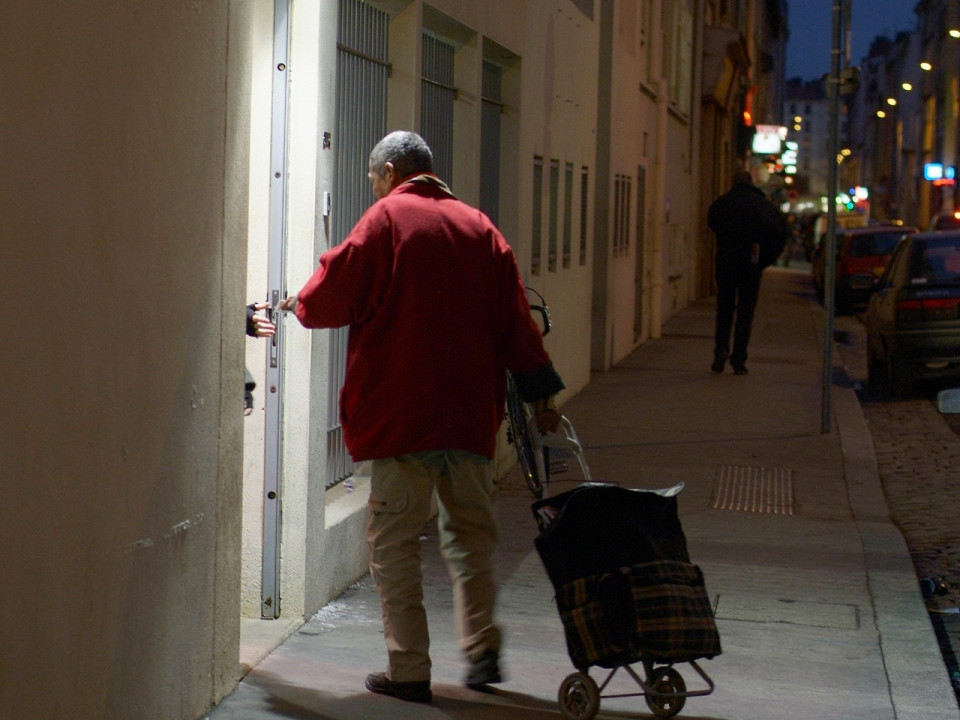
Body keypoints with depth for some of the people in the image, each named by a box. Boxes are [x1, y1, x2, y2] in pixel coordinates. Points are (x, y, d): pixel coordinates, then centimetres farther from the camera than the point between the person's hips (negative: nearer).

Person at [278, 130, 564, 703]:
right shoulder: (479, 227, 12)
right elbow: (515, 317, 9)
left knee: (395, 538, 1)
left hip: (402, 413, -5)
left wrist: (300, 304, 16)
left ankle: (409, 670, 0)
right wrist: (540, 391, 12)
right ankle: (482, 647, 8)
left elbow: (331, 296, -6)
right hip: (472, 413, 5)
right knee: (471, 529, 17)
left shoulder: (386, 219, -4)